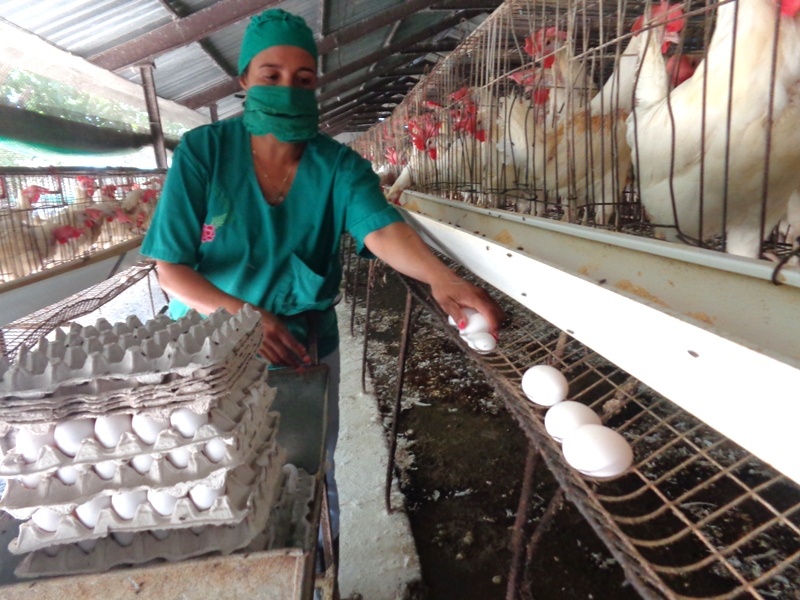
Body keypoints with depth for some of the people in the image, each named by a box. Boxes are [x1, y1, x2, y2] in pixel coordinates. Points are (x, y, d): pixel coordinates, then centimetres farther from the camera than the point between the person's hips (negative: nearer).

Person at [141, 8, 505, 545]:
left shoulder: (340, 165, -11)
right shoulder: (203, 152, -14)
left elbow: (381, 229, -30)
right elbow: (171, 268, -15)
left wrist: (440, 277, -52)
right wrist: (241, 315, -33)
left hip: (305, 349, 1)